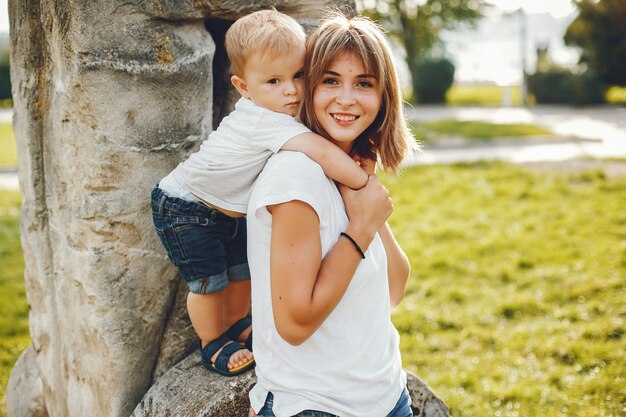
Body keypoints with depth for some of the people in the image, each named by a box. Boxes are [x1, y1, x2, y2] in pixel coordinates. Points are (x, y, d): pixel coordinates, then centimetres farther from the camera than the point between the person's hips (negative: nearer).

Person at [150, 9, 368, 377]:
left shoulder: (264, 109, -12)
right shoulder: (266, 122, -38)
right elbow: (323, 154, -50)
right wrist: (368, 186, -44)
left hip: (230, 206, 9)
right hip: (186, 208, -9)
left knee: (244, 269, 17)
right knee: (210, 281, 1)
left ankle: (236, 325, 40)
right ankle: (214, 345, 25)